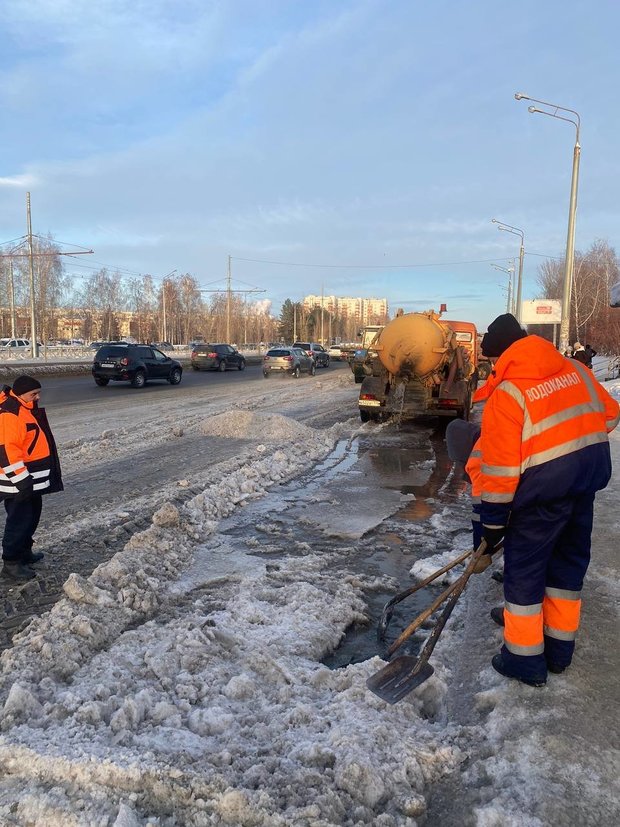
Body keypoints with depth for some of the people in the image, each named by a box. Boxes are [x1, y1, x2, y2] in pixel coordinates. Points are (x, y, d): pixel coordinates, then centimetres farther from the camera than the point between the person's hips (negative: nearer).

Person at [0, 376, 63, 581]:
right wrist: (22, 479, -26)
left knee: (32, 516, 20)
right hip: (18, 483, -10)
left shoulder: (26, 409, 13)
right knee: (19, 520, -3)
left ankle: (24, 552, 34)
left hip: (30, 480, 10)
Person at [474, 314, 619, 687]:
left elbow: (500, 466, -15)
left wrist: (493, 522, -6)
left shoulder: (506, 393, -15)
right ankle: (560, 648, 33)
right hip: (589, 478, 7)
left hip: (542, 489, -7)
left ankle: (525, 658, 18)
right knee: (570, 559, 19)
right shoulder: (575, 369, 3)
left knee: (524, 569, 8)